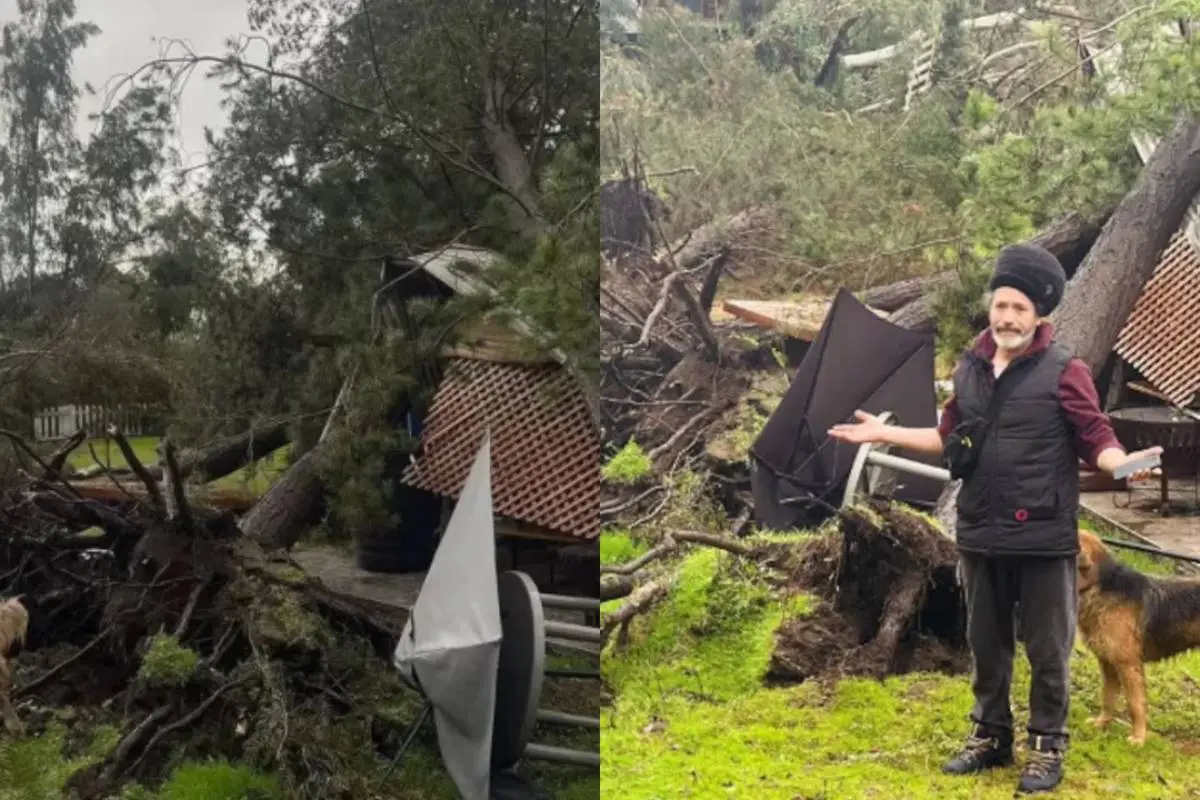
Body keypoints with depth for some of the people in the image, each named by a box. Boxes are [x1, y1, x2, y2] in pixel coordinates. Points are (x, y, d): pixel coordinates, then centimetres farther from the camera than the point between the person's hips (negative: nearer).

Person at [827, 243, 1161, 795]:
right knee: (986, 644, 17)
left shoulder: (1064, 373, -9)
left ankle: (1047, 746, 21)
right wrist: (885, 432, 14)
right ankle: (990, 735, 32)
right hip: (980, 537, 5)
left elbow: (1096, 442, -8)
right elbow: (950, 438, 18)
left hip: (1044, 539, -5)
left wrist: (1124, 462, -29)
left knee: (1047, 649, 6)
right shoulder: (969, 369, 6)